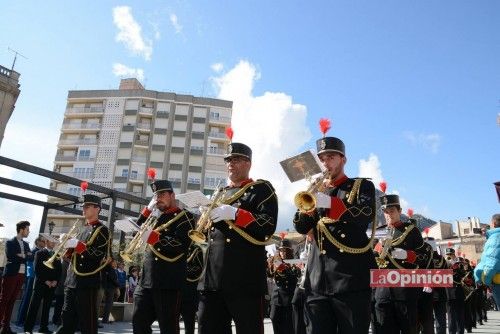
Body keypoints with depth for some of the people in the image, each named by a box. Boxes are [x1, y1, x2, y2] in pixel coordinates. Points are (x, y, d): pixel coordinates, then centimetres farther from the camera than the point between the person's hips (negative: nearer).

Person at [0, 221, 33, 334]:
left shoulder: (26, 244, 16)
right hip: (11, 274, -6)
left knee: (11, 301, 8)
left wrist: (22, 256, -9)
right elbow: (10, 257, -16)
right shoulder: (10, 242, -2)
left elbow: (31, 258, 7)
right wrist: (23, 257, -8)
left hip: (21, 275, 6)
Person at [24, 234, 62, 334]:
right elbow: (37, 269, -6)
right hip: (41, 284, -4)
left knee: (47, 307, 6)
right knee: (34, 306, -5)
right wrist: (45, 281, -12)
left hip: (52, 284, 4)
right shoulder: (40, 253, 2)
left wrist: (55, 281, -2)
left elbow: (59, 270, 13)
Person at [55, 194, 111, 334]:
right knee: (67, 320, 14)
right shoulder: (83, 229, 19)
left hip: (87, 282, -8)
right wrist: (69, 247, 3)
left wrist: (77, 245, -16)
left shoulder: (102, 230, -5)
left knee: (87, 323, -1)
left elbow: (99, 254, -15)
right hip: (71, 281, 8)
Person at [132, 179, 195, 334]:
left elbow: (181, 245, -17)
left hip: (168, 282, -8)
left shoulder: (184, 217, -5)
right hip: (147, 280, 8)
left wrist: (155, 238, -24)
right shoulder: (157, 218, 21)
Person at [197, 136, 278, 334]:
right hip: (213, 277, 7)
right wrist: (205, 215, 5)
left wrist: (234, 213, -19)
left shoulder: (261, 189, 3)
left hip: (245, 279, -6)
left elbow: (268, 226, -11)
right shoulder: (220, 193, 23)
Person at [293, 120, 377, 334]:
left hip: (351, 279, -3)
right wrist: (307, 205, -14)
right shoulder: (316, 191, 18)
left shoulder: (362, 186, 7)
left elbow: (365, 217, -13)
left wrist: (328, 202, -26)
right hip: (317, 282, 4)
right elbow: (301, 228, 7)